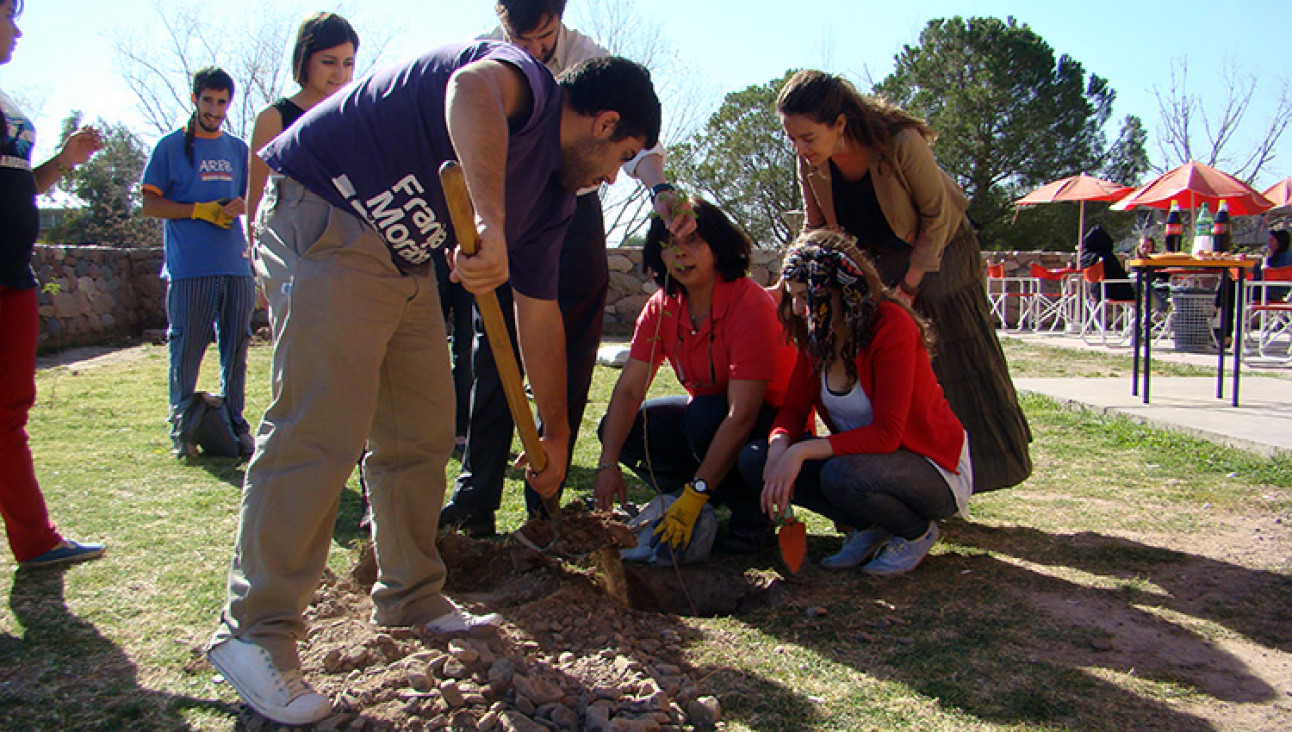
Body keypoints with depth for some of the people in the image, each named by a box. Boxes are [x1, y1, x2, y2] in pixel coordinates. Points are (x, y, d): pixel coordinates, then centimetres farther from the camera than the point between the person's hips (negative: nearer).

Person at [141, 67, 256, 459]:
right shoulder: (171, 146, 6)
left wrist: (241, 205, -2)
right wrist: (202, 210, -10)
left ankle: (235, 424, 14)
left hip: (236, 265, 4)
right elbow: (150, 203, 1)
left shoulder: (238, 149, 18)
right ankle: (182, 428, 8)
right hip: (189, 267, -4)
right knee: (186, 349, -2)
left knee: (236, 348, 6)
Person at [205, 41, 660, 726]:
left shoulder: (552, 197, 12)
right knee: (321, 429, -14)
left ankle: (411, 595, 24)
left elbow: (539, 317, 17)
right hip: (324, 217, -10)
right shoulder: (528, 86, -12)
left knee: (422, 431, 10)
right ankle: (255, 631, -4)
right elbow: (471, 88, -40)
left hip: (405, 257, 10)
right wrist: (490, 225, -50)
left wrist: (555, 435, 20)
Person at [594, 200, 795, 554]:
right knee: (619, 428, -9)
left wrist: (693, 496, -35)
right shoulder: (661, 308, -7)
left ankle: (752, 519, -10)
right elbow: (629, 389, -10)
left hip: (770, 422, -6)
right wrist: (608, 464, -24)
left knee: (704, 415, -35)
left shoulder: (751, 306, -28)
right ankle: (716, 502, 2)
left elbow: (741, 416, -33)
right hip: (704, 410, 7)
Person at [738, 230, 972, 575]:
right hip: (861, 454, 7)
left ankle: (918, 532, -4)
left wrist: (802, 451, -35)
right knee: (754, 459, -12)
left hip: (934, 468, -7)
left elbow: (886, 433, -28)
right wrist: (780, 447, -25)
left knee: (841, 475, -38)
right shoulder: (817, 333, -3)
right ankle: (871, 527, 3)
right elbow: (794, 408, -2)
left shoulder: (891, 325, -24)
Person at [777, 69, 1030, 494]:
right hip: (873, 260, 4)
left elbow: (937, 217, -19)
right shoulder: (810, 162, -18)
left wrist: (909, 287, -18)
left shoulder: (901, 143, -32)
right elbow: (817, 232, -6)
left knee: (954, 364, -1)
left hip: (938, 251, -4)